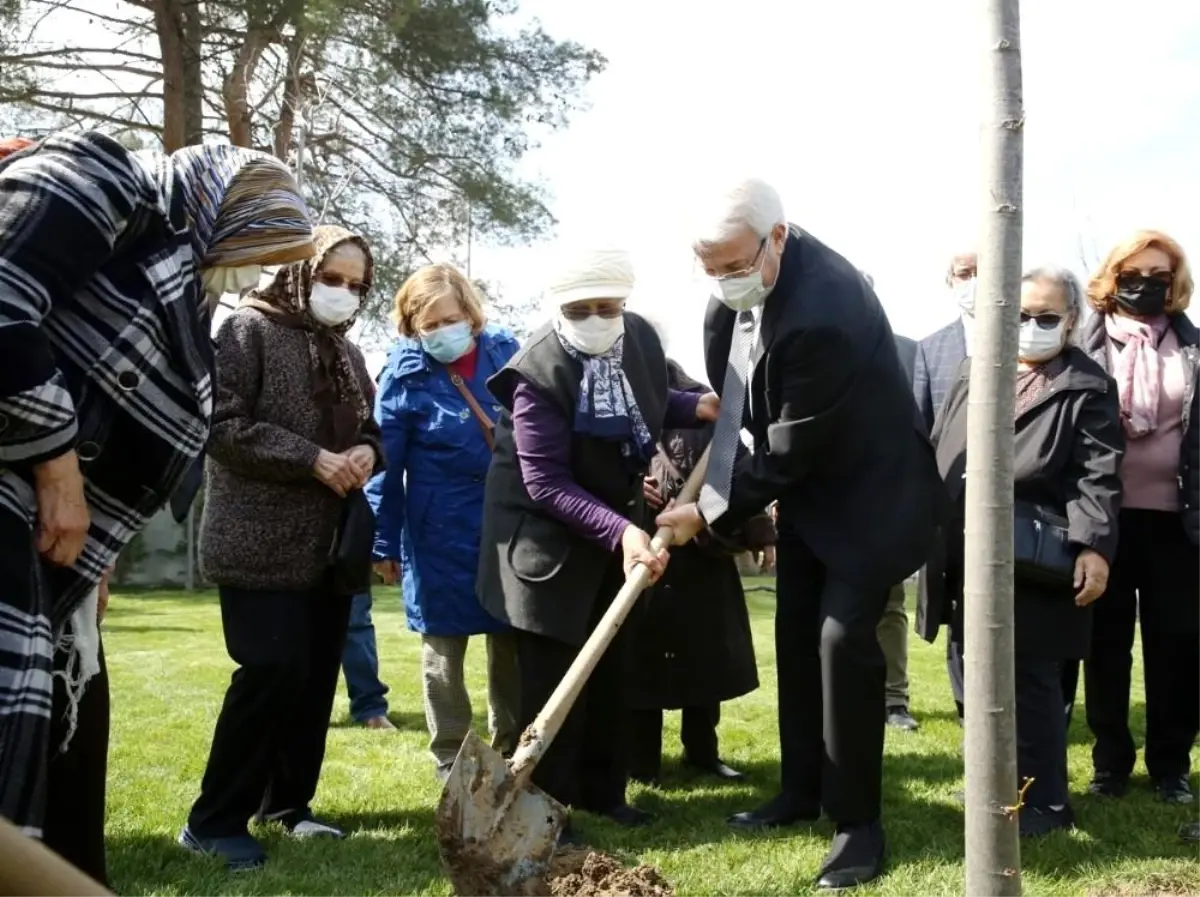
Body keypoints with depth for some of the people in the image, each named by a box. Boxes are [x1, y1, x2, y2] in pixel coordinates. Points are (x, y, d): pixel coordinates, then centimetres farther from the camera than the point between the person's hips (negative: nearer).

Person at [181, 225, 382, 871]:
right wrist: (314, 459, -20)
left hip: (329, 541, 8)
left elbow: (369, 427, 24)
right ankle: (214, 821, 0)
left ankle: (286, 802, 23)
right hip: (262, 540, -7)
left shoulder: (346, 352, 16)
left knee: (316, 675, 9)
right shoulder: (249, 329, -6)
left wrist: (366, 452, -1)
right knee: (272, 669, -12)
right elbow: (222, 424, -16)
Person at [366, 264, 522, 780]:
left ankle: (512, 747, 29)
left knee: (513, 640, 13)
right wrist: (384, 543, -4)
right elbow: (386, 465, -5)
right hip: (443, 532, -3)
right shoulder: (404, 375, -9)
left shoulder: (505, 351, 0)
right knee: (444, 645, 8)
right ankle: (450, 756, 22)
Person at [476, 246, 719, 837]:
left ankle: (602, 788, 29)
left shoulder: (640, 337, -8)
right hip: (548, 534, -7)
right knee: (553, 678, -3)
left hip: (617, 523, 7)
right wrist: (620, 532, -39)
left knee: (612, 667, 15)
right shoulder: (538, 372, -27)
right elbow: (545, 483, -30)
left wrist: (698, 407, -4)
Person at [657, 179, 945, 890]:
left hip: (866, 489, -9)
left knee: (843, 637, -13)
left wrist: (710, 511, -17)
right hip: (804, 485, 9)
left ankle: (858, 819, 1)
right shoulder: (745, 281, -8)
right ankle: (802, 790, 27)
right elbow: (738, 388, 11)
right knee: (796, 636, 12)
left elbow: (791, 449, -27)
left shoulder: (822, 314, -35)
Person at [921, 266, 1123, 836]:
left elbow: (1098, 475, -10)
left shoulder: (1086, 387, -3)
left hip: (1034, 564, -6)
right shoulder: (973, 374, 14)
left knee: (1031, 679, 1)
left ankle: (1042, 801, 13)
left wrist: (1094, 548, -21)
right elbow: (938, 453, 16)